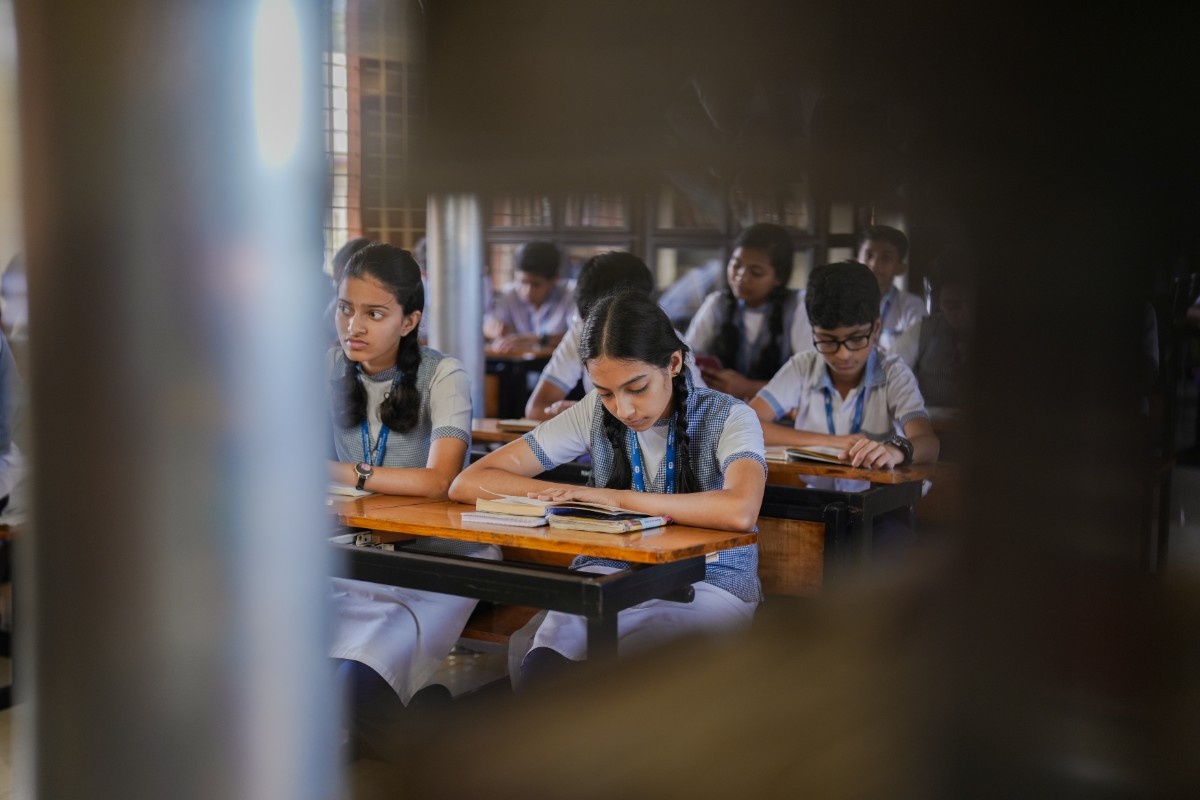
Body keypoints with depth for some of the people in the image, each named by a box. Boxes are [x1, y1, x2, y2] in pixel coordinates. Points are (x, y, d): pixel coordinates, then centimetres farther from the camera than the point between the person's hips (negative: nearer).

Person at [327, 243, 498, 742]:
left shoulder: (442, 375, -8)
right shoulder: (331, 369, 7)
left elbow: (439, 481, -20)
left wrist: (344, 473, -19)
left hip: (439, 554, -5)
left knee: (360, 674, -30)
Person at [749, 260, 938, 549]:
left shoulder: (894, 373, -5)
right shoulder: (801, 369, 0)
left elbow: (928, 444, -20)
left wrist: (895, 450, -45)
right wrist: (833, 442, -20)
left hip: (882, 510, -2)